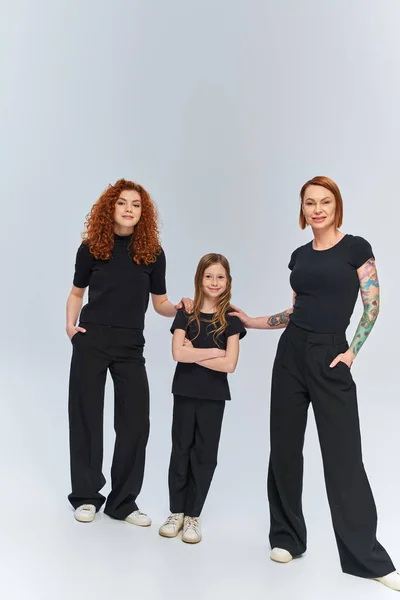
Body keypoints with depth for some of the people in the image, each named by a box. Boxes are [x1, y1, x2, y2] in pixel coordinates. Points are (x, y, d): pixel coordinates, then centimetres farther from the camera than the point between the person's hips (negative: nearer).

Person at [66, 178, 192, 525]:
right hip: (91, 340, -1)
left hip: (131, 345, 1)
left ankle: (123, 501, 15)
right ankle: (87, 496, 22)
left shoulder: (153, 253, 2)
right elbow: (77, 293, 12)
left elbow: (160, 303, 7)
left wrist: (179, 308, -13)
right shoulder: (91, 247, 1)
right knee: (86, 416, 5)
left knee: (136, 421, 0)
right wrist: (70, 324, -3)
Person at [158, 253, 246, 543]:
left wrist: (194, 354, -12)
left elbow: (229, 364, -12)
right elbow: (177, 353, -13)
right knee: (181, 451, 8)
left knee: (205, 455, 7)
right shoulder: (186, 314, 0)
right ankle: (176, 512, 21)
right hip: (185, 392, 1)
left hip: (214, 396, 0)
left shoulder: (231, 319, -3)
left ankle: (193, 515, 19)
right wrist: (214, 351, -13)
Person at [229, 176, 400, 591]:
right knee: (284, 447, 8)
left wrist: (352, 351, -10)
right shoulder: (299, 256, 12)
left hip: (330, 357, -5)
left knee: (343, 455, -3)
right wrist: (251, 321, 15)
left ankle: (365, 556, 9)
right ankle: (287, 536, 23)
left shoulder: (356, 248, -2)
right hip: (291, 353, 5)